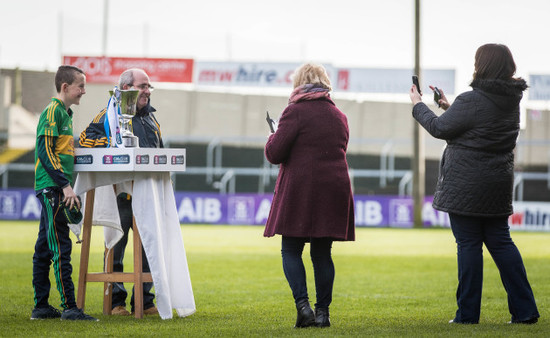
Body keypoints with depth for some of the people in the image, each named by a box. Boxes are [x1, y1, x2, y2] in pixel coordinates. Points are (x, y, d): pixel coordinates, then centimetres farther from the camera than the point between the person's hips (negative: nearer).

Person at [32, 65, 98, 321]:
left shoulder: (64, 114, 19)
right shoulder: (52, 112, -10)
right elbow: (45, 151, -18)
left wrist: (67, 185, 19)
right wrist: (65, 184, -22)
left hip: (56, 189, 10)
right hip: (52, 187, -10)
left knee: (45, 248, 9)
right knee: (61, 248, -11)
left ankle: (41, 306, 12)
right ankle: (69, 307, -13)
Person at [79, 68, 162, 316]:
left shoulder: (150, 117, 21)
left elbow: (159, 151, 29)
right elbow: (85, 138, -10)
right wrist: (112, 143, -21)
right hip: (120, 193, -6)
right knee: (116, 245, -2)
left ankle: (144, 300, 14)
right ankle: (116, 301, 4)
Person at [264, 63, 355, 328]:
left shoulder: (296, 112, -8)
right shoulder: (339, 116, 12)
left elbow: (274, 154, -11)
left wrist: (272, 139, 11)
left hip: (299, 190, -5)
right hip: (334, 190, 5)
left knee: (291, 250, 3)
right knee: (322, 252, 9)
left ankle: (302, 304, -13)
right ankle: (323, 311, 7)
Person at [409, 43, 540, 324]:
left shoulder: (472, 101, -18)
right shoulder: (512, 101, 8)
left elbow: (439, 128, -9)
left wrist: (418, 106, 7)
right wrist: (449, 107, 21)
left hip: (466, 185, -7)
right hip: (498, 184, 7)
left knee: (468, 245, -1)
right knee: (501, 243, 11)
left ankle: (468, 312, 2)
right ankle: (525, 310, 7)